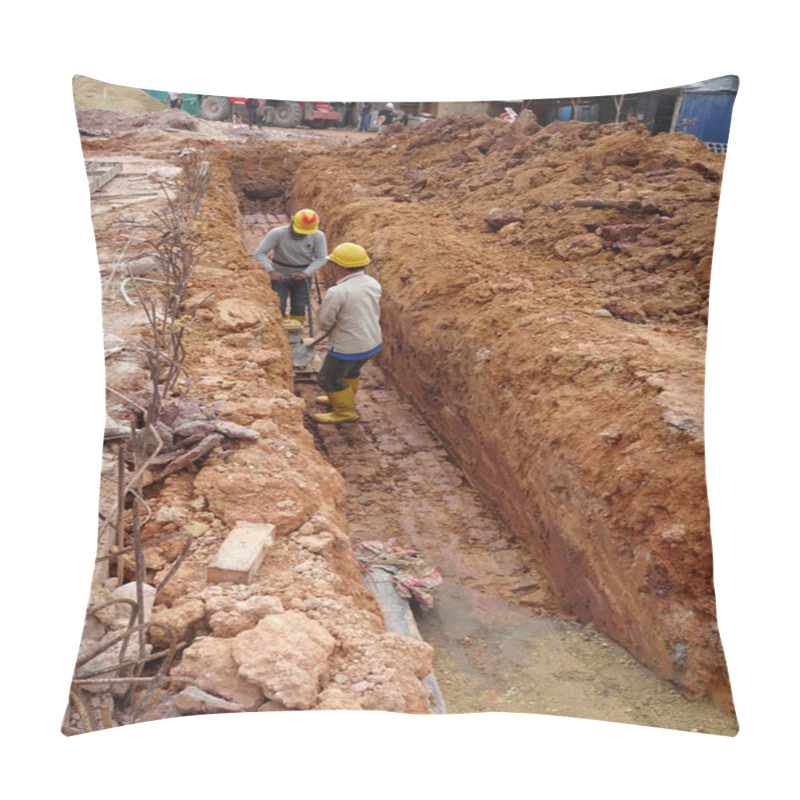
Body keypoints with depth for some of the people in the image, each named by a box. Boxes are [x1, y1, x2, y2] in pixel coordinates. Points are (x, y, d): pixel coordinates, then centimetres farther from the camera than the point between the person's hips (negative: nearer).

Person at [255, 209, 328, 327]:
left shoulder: (318, 236, -18)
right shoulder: (277, 233, -22)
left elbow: (321, 258, -9)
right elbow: (260, 252, -19)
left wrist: (305, 274, -23)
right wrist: (271, 271, -32)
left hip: (302, 276, 2)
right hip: (279, 276, -1)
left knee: (299, 309, 8)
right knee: (278, 309, -3)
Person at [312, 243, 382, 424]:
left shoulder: (337, 292, -27)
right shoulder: (373, 284, -3)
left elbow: (324, 322, -16)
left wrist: (328, 330, 5)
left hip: (348, 347, -8)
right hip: (373, 343, 8)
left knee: (329, 379, 14)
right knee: (351, 371, 31)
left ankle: (346, 412, 27)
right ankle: (343, 400, 51)